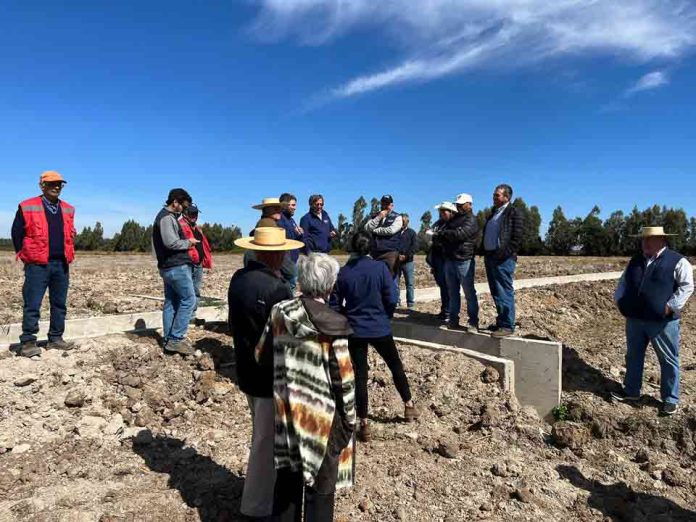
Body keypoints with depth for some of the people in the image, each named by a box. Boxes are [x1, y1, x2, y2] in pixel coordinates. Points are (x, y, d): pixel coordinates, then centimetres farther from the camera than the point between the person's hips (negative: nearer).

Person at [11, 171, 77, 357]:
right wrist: (25, 255, 5)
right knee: (32, 305, -4)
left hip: (61, 264, 5)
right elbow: (16, 233, 3)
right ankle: (28, 342, 4)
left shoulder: (68, 209, 12)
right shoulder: (27, 207, -3)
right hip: (37, 265, -5)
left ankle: (56, 339, 19)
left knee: (60, 304, 9)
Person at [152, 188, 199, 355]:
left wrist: (186, 242, 8)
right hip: (177, 266, -10)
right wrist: (188, 242, -9)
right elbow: (170, 242, -24)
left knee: (171, 302, 11)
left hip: (168, 267, 10)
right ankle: (176, 339, -6)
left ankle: (169, 340, 15)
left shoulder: (167, 216, 20)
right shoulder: (167, 217, -12)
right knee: (188, 300, -7)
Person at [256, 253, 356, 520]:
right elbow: (344, 379, -16)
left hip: (287, 411, 5)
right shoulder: (334, 326, -21)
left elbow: (261, 356, 3)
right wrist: (348, 418, -3)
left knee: (287, 477, 24)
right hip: (322, 417, -4)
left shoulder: (279, 313, -8)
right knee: (320, 488, 15)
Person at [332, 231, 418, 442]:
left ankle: (364, 425, 12)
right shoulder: (380, 267, -10)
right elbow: (392, 299, -9)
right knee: (396, 365, 21)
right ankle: (409, 405, 36)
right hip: (380, 328, 0)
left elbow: (335, 305, -1)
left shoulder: (343, 273, -5)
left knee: (360, 376, 8)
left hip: (355, 331, 1)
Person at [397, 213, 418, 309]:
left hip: (407, 262, -1)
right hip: (395, 261, 1)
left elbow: (415, 246, -1)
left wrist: (406, 256, -13)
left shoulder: (411, 232, 9)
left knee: (410, 283, 0)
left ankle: (410, 305, 5)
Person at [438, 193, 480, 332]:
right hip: (449, 259, 7)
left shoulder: (471, 220, -6)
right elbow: (443, 231, 15)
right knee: (453, 292, 10)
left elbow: (459, 234, -20)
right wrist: (441, 235, -8)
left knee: (469, 292, -2)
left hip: (464, 261, -7)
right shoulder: (454, 218, 20)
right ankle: (453, 320, 16)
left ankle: (473, 322, 3)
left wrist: (443, 233, -6)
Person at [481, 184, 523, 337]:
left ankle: (507, 326, -2)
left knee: (504, 293, -7)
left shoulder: (513, 213, -5)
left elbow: (517, 238, -13)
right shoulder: (494, 213, 20)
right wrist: (485, 252, 12)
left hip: (503, 259, -8)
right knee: (496, 293, 13)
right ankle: (501, 322, 21)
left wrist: (503, 254, -18)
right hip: (490, 257, 9)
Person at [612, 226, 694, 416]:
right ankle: (631, 391, 30)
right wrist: (620, 301, 7)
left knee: (668, 361, 6)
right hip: (634, 319, 5)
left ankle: (670, 399, 20)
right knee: (633, 356, 15)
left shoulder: (677, 261, -5)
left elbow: (687, 286, -11)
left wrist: (671, 306, -18)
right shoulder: (635, 261, 12)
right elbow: (623, 283, 19)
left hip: (662, 322, -5)